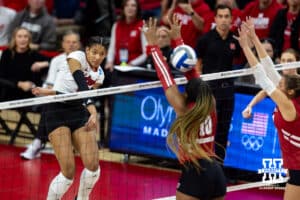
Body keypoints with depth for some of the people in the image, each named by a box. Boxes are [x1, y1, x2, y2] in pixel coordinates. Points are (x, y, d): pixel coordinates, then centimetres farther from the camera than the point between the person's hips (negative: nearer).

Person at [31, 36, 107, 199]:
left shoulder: (99, 74, 9)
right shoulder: (77, 57, -8)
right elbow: (82, 86, -23)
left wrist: (48, 92, -8)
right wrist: (93, 111, -37)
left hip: (78, 112, 6)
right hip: (57, 111, -6)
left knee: (93, 165, -9)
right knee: (69, 171, -17)